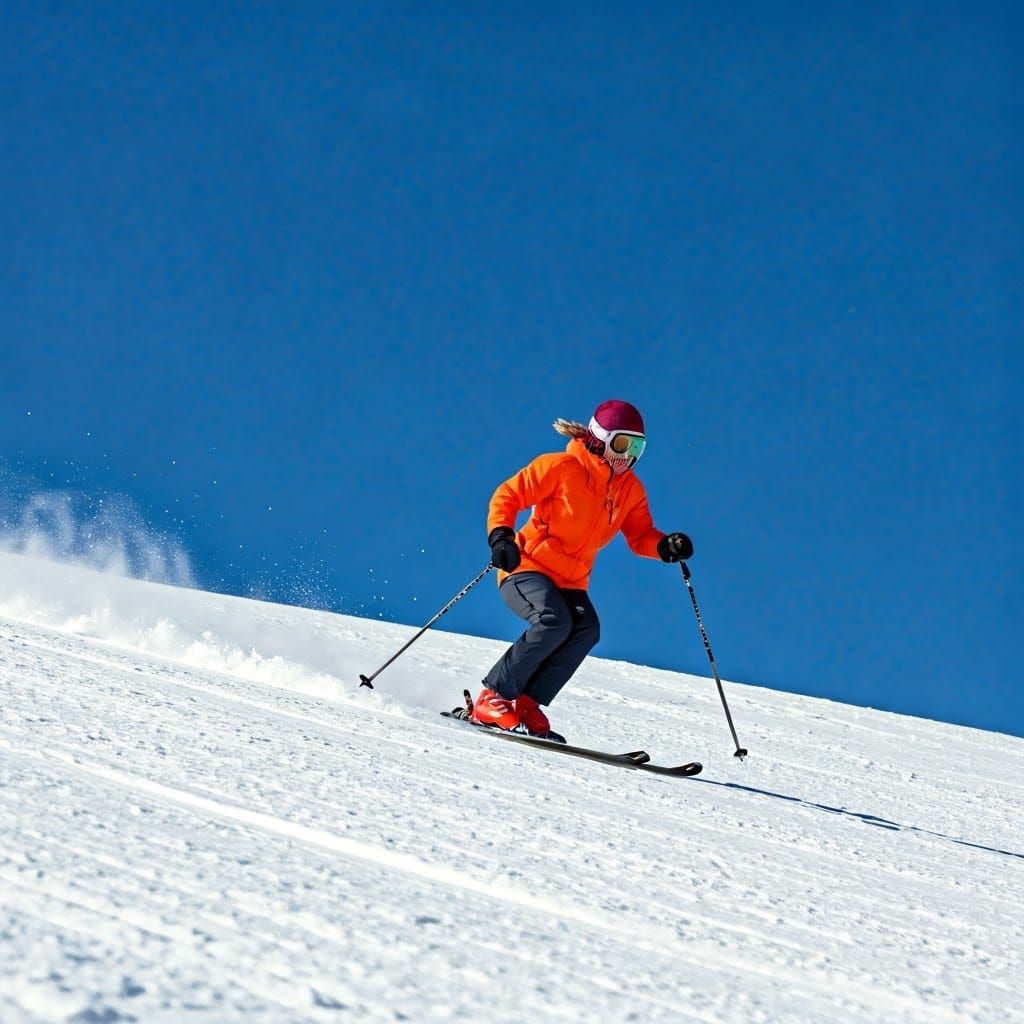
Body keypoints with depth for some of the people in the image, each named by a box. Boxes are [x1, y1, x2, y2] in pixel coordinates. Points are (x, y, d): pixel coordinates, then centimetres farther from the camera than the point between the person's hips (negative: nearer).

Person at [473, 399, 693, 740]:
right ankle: (492, 700, -22)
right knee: (555, 623, -33)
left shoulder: (630, 490, 8)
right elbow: (507, 496, -7)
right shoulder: (562, 468, -10)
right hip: (527, 568, -6)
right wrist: (500, 536, -23)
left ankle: (527, 705, -20)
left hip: (571, 582, 6)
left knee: (586, 630, -25)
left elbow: (640, 536, 10)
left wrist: (666, 546, -11)